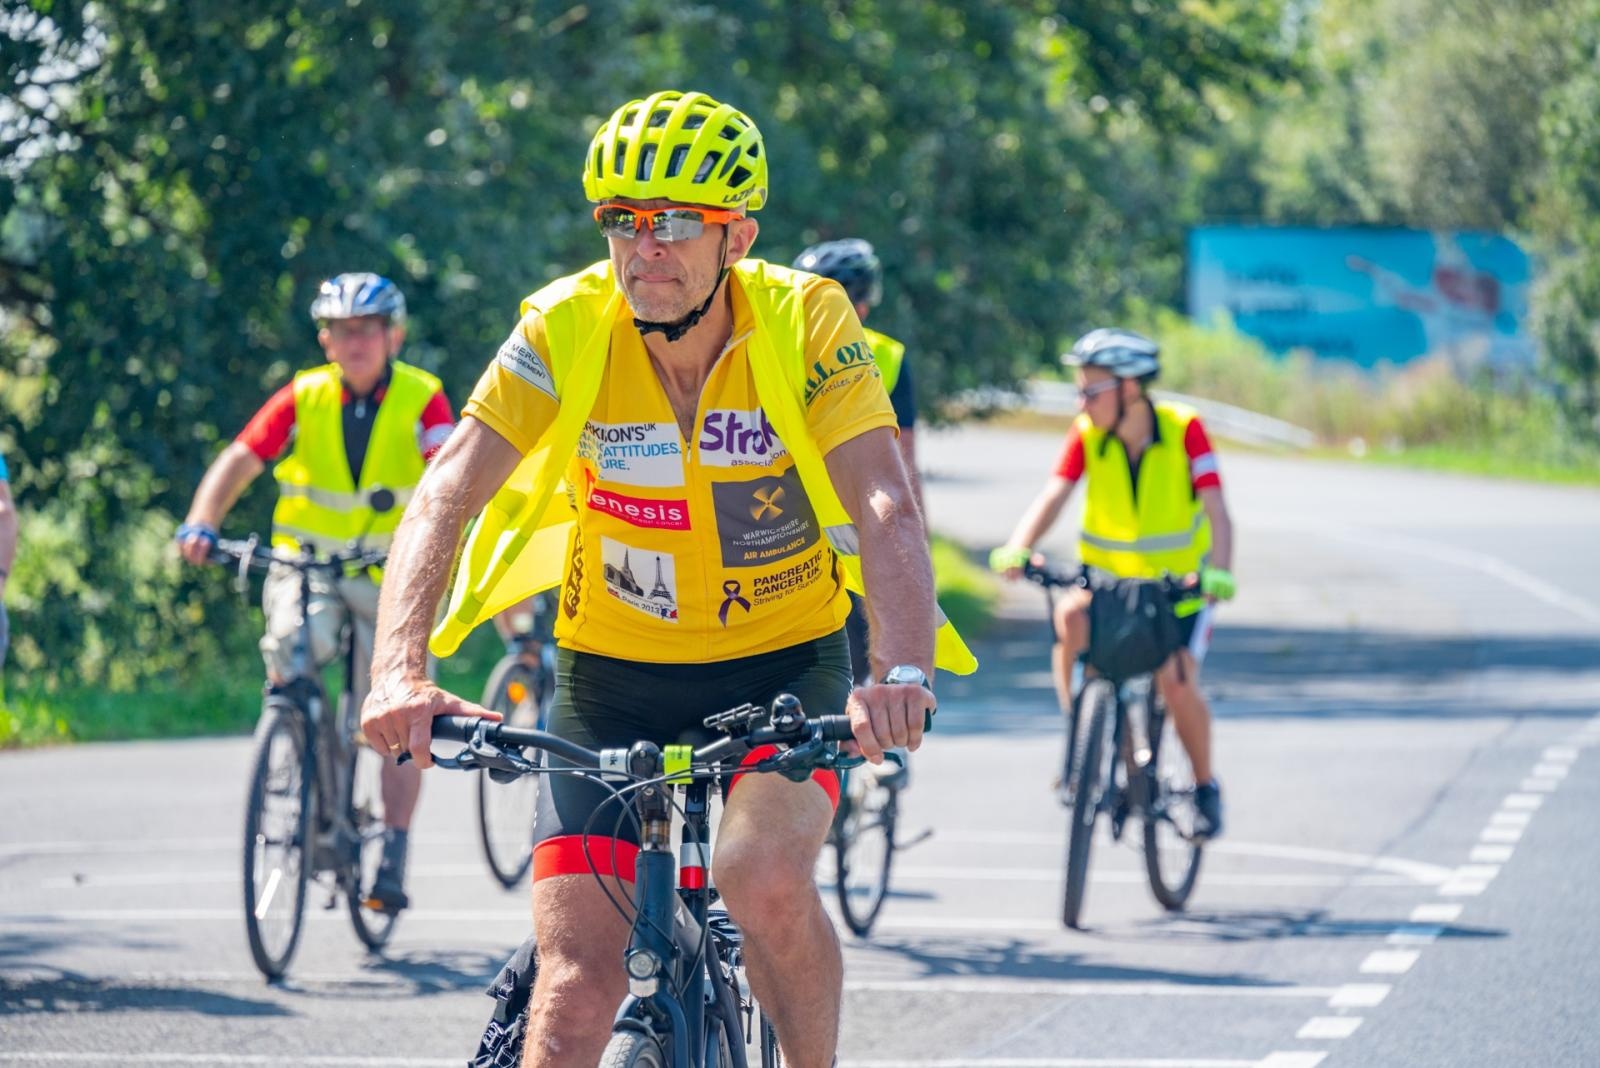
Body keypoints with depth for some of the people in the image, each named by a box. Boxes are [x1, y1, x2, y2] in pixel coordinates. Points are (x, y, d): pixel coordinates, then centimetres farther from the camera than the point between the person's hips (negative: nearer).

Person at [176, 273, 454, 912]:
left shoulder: (422, 399, -8)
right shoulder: (303, 399, -4)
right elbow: (238, 462, -12)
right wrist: (200, 524, -29)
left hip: (391, 573, -1)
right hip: (306, 564, 1)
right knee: (298, 642, -30)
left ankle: (392, 861, 6)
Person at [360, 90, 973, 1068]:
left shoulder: (806, 323, -17)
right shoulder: (566, 331, -16)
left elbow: (886, 510, -28)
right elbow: (443, 501, -24)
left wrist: (904, 674, -46)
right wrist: (400, 674, -41)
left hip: (782, 663, -1)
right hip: (612, 672, 1)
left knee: (765, 876, -29)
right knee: (577, 981, -9)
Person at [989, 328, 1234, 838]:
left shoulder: (1184, 430, -17)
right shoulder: (1087, 434, -10)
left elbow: (1216, 510, -24)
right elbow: (1053, 495, -21)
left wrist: (1218, 571, -41)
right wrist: (1017, 549, -40)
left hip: (1179, 584, -2)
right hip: (1107, 576, 2)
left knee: (1176, 682, -21)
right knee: (1071, 616, -30)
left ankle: (1205, 785, 5)